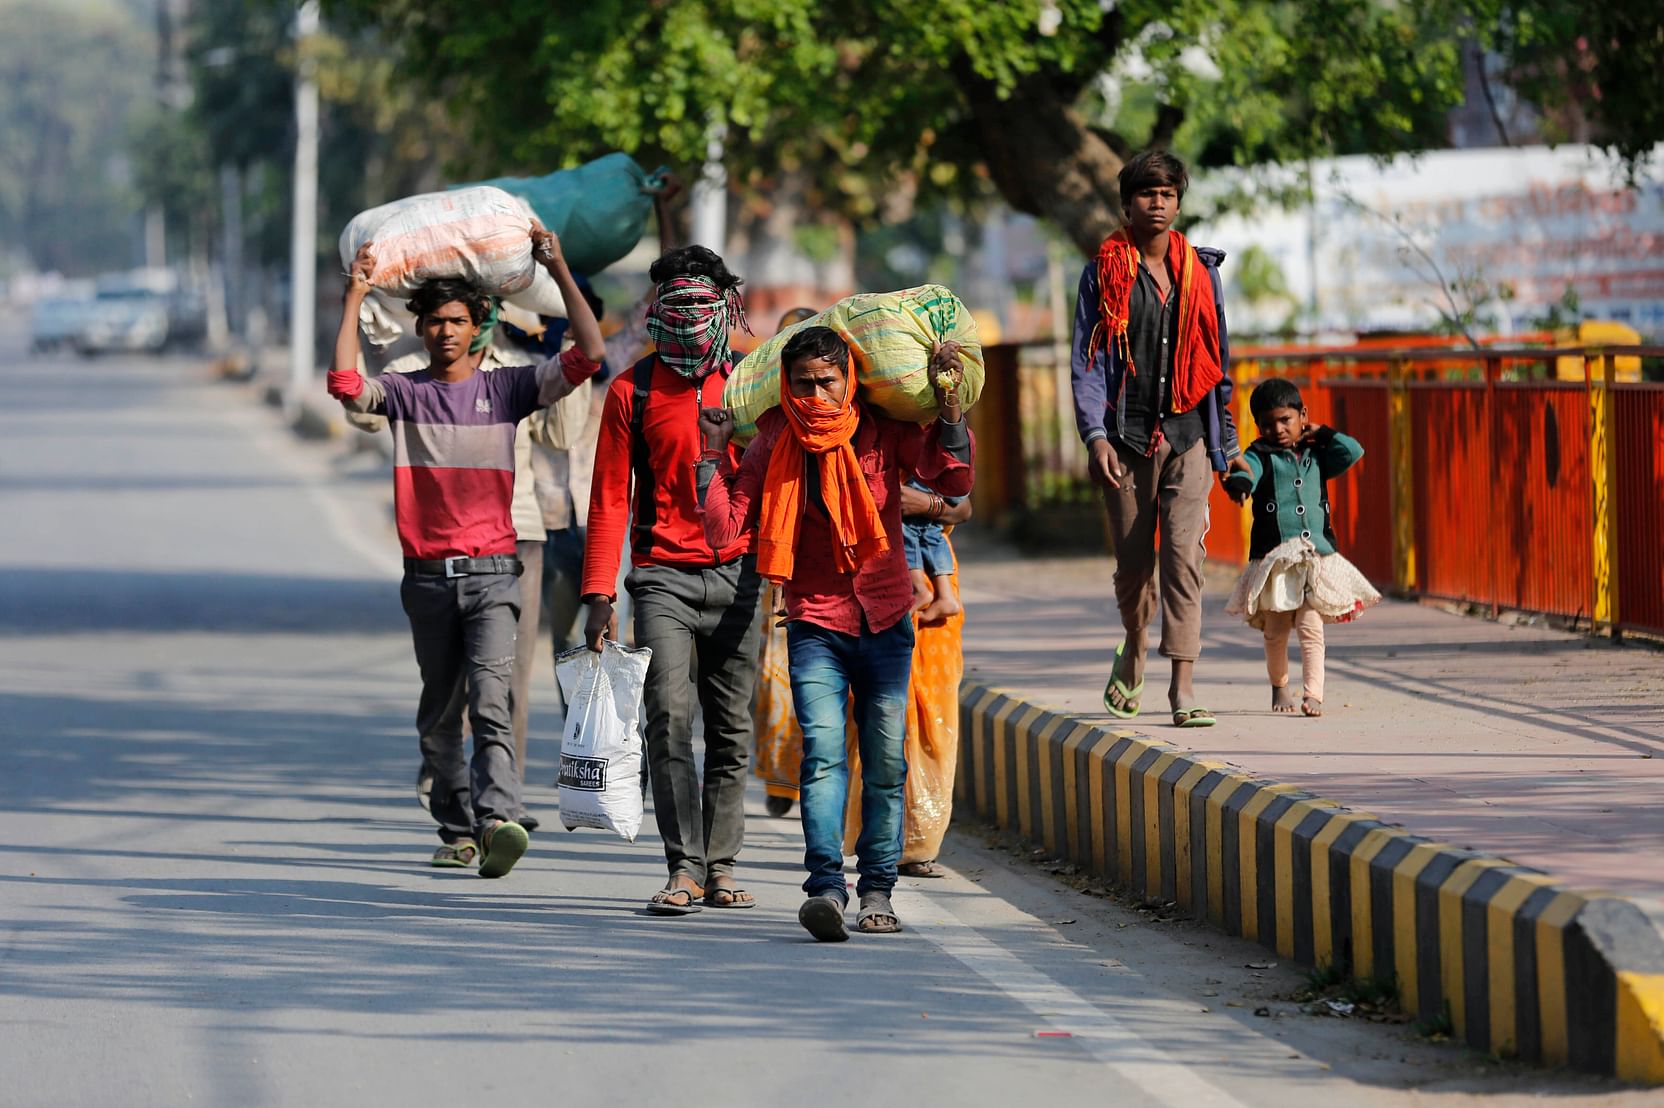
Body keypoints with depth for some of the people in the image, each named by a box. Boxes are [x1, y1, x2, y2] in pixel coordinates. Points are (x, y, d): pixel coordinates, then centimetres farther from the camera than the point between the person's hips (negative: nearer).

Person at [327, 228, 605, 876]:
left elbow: (587, 356, -3)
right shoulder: (404, 392, 7)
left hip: (491, 573, -2)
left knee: (490, 701, -18)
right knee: (438, 712, 10)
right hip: (427, 574, 2)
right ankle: (457, 829, 21)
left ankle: (498, 821, -31)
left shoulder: (506, 388, 5)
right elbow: (345, 383, -12)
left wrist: (560, 273, -5)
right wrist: (355, 298, -12)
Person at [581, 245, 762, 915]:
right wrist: (599, 595, -3)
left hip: (737, 575, 2)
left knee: (731, 729, 4)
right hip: (663, 575, -2)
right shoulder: (632, 390, 4)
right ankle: (685, 869, -14)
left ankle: (721, 867, 11)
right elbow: (610, 499, 4)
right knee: (670, 717, -14)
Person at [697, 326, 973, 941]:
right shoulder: (773, 446, -2)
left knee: (885, 761, 0)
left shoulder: (883, 432, -3)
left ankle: (877, 888, 13)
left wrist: (949, 409, -24)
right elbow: (724, 530, -7)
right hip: (816, 623, -1)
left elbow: (955, 481, -14)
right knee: (823, 752, -17)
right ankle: (825, 886, -26)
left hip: (885, 619, 1)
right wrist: (713, 457, -15)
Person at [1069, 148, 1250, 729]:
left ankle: (1183, 689, -16)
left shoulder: (1200, 272, 11)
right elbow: (1086, 360, -1)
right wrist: (1095, 434, -14)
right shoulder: (1104, 272, 3)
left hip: (1187, 434, 1)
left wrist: (1227, 439, 17)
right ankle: (1134, 646, 37)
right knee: (1133, 563, 7)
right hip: (1127, 435, -1)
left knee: (1184, 556, -12)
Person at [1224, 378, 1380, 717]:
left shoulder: (1315, 456, 14)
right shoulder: (1260, 457, 3)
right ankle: (1280, 685, 29)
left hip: (1316, 557, 1)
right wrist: (1239, 481, -41)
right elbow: (1246, 473, -18)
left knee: (1311, 628, -9)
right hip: (1273, 557, -1)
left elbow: (1353, 451, 6)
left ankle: (1313, 693, -14)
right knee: (1276, 631, 8)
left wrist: (1321, 433, 9)